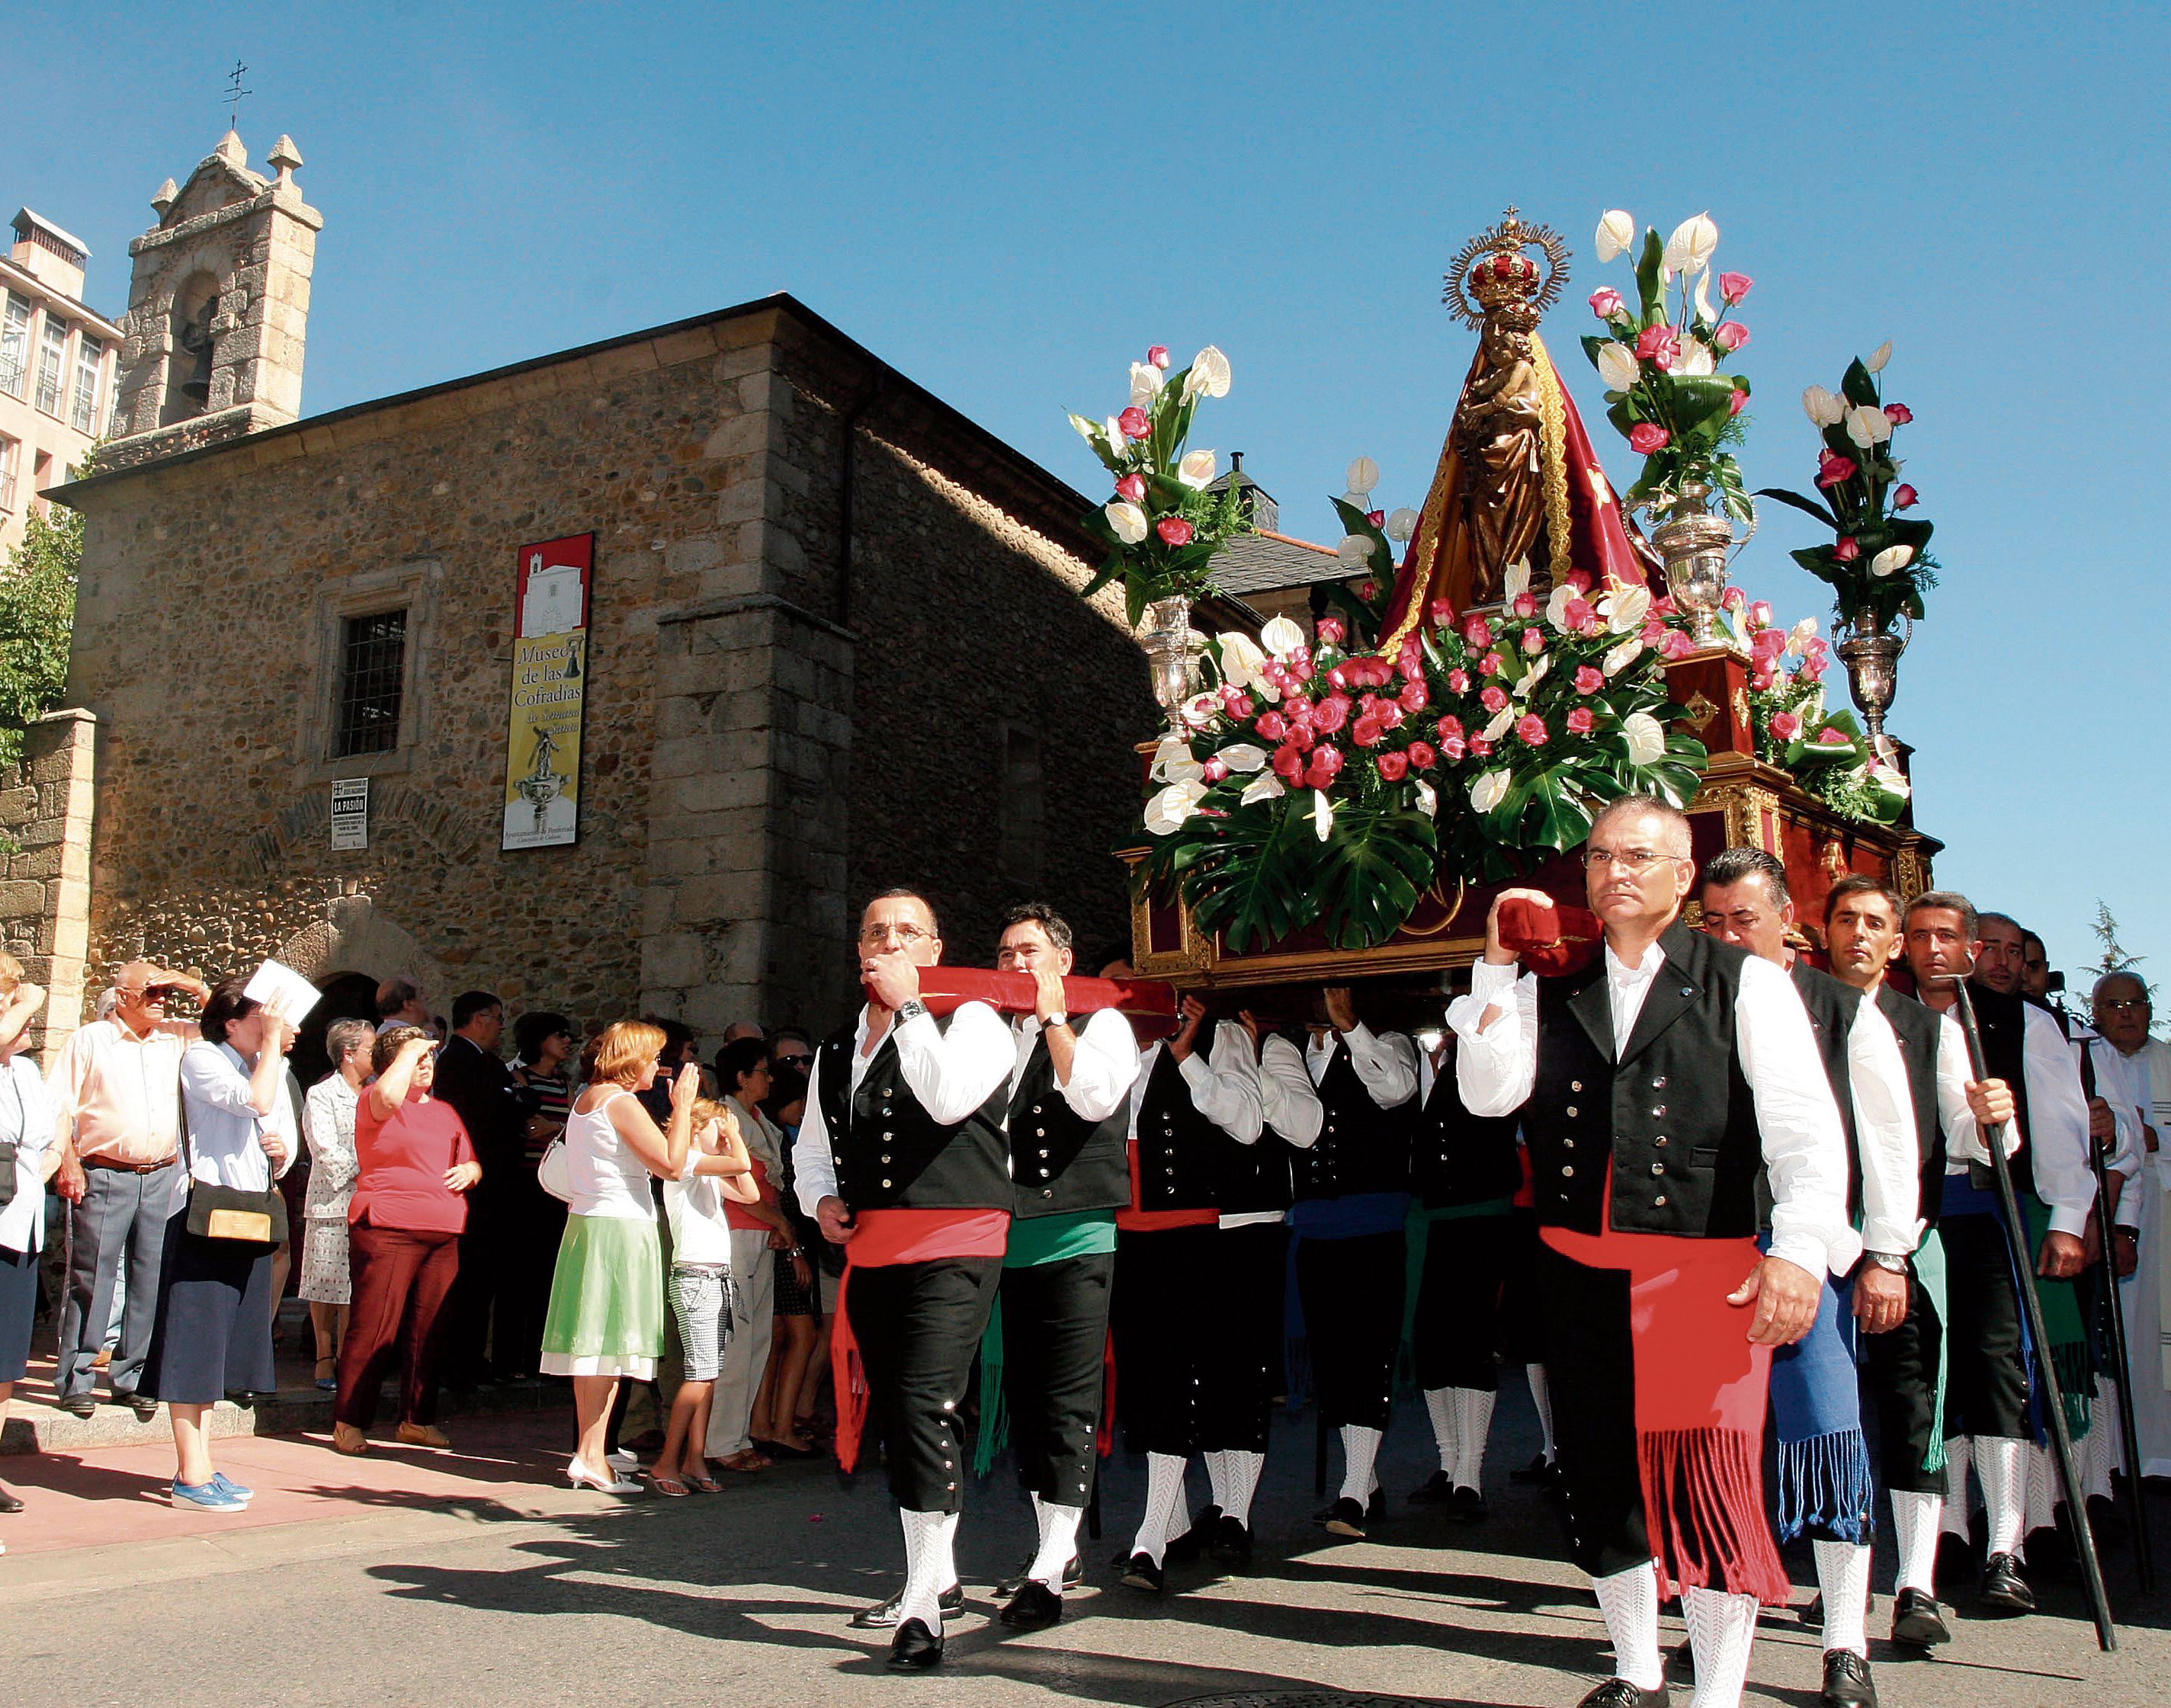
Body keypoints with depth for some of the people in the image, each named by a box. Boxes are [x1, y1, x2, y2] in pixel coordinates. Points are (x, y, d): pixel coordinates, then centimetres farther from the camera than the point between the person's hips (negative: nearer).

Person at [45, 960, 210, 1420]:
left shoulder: (180, 1038, 11)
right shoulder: (90, 1040, 3)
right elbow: (58, 1104, -1)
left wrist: (197, 989, 3)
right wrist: (67, 1163, -11)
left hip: (163, 1177, 3)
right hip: (104, 1176, -3)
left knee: (151, 1281, 5)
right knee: (91, 1279, -1)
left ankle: (132, 1378, 13)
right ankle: (76, 1380, 8)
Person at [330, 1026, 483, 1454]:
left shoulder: (445, 1111, 22)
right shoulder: (374, 1102, 2)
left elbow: (472, 1162, 28)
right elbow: (388, 1095, -23)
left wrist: (469, 1171, 4)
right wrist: (409, 1049, -9)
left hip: (445, 1236, 6)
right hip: (388, 1230, -6)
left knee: (429, 1329, 6)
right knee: (374, 1326, -7)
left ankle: (417, 1419, 14)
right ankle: (349, 1421, 3)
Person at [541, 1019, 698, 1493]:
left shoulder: (585, 1099, 16)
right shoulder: (621, 1102, -12)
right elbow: (671, 1165, -16)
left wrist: (668, 1123, 22)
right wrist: (682, 1105, -8)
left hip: (587, 1222, 9)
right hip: (620, 1228, -9)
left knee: (593, 1346, 10)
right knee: (611, 1345, -7)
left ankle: (588, 1453, 15)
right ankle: (591, 1458, -6)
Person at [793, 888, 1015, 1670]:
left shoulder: (972, 1020, -3)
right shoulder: (836, 1051, 17)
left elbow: (948, 1098, -23)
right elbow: (811, 1146, 26)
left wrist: (906, 1004, -16)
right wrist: (820, 1200, 5)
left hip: (952, 1249, -7)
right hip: (869, 1252, 7)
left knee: (926, 1403, -16)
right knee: (894, 1414, 13)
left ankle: (922, 1606, -10)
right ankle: (936, 1570, 31)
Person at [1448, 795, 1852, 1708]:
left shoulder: (1745, 982, 2)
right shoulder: (1552, 988, 12)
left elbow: (1805, 1123, -7)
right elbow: (1486, 1093, 0)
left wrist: (1801, 1248, -19)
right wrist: (1499, 967, -5)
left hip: (1704, 1270, -4)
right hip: (1577, 1272, 4)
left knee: (1708, 1481, -8)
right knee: (1601, 1481, 13)